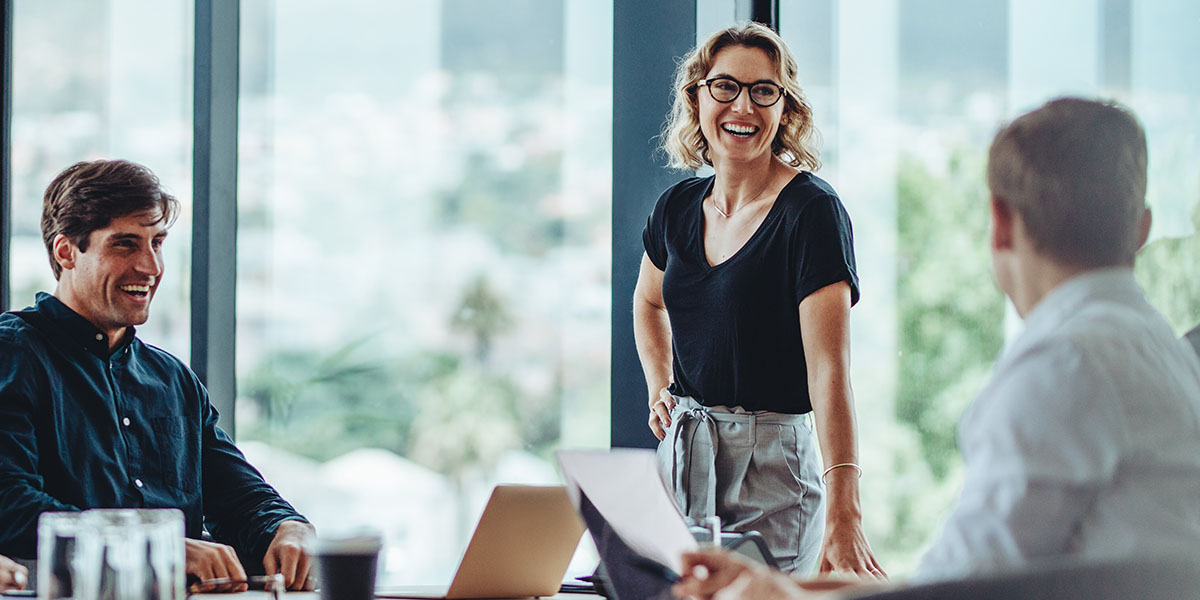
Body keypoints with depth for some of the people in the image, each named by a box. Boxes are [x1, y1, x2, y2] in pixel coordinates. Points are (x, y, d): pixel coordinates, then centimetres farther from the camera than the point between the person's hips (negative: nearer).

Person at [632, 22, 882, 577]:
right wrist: (659, 390, 12)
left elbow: (829, 369, -23)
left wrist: (842, 515, -33)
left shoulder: (812, 210, -13)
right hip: (681, 455, 6)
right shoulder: (678, 208, 6)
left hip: (772, 466, -6)